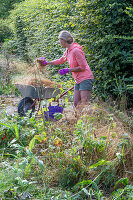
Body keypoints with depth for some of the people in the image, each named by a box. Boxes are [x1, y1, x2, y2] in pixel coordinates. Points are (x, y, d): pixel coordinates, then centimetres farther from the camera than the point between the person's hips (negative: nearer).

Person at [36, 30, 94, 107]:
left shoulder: (76, 50, -17)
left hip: (85, 79, -9)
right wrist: (47, 63, 34)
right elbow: (61, 60, 30)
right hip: (78, 80, 9)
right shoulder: (68, 51, 11)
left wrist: (68, 70, -13)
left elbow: (82, 67, -17)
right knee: (76, 104, 7)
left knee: (85, 104, -13)